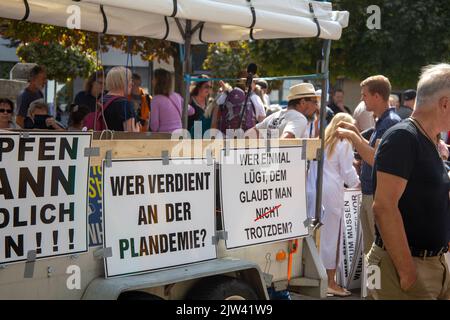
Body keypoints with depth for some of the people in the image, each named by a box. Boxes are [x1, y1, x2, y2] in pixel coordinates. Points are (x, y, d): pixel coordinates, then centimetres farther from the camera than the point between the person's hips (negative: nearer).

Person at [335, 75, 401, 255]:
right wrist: (355, 132, 19)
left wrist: (352, 136, -20)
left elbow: (375, 158, -26)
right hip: (369, 193, 10)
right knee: (369, 248, 16)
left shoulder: (390, 122, -17)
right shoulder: (381, 121, 14)